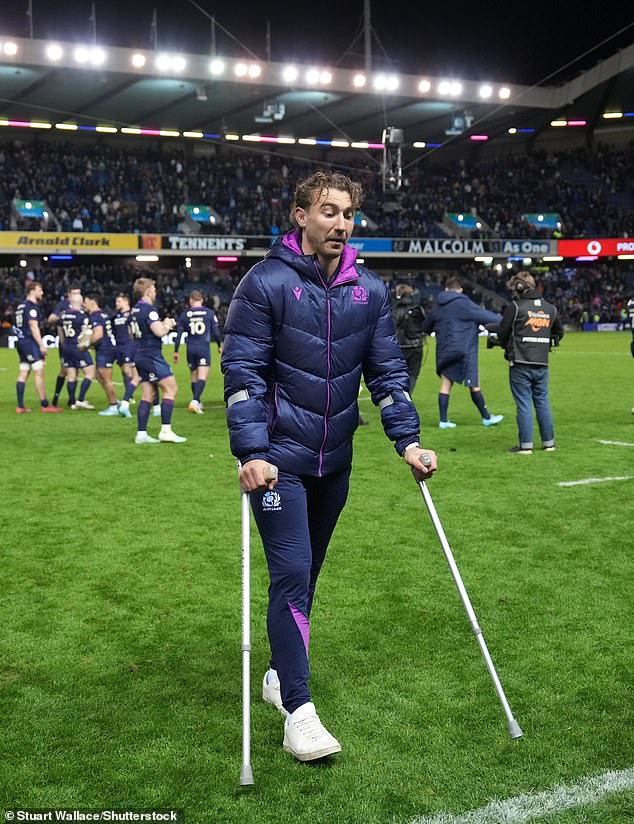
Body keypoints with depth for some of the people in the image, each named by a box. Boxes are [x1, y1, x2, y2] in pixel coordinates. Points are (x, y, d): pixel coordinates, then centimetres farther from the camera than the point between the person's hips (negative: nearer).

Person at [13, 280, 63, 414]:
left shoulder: (21, 306, 18)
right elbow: (34, 326, -18)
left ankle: (20, 406, 5)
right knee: (39, 372, -9)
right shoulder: (32, 306, -11)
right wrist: (41, 345, -17)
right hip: (30, 342, -9)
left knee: (23, 373, 7)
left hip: (21, 342, 10)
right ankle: (45, 405, -10)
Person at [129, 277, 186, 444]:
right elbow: (159, 332, -23)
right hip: (152, 356, -9)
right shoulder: (149, 309, -14)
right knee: (171, 388, -7)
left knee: (148, 395, 8)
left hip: (140, 355, 9)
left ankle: (141, 434, 5)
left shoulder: (135, 310, 15)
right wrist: (167, 325, -1)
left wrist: (163, 324, 21)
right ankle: (166, 431, -11)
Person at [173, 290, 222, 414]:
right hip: (204, 348, -2)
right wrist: (220, 346, 18)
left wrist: (176, 352, 8)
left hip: (190, 348, 2)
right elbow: (216, 331, 2)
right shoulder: (209, 313, 1)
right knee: (202, 377, -6)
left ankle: (197, 403, 26)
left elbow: (178, 334, 2)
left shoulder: (184, 314, 3)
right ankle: (195, 401, -23)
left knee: (194, 376, 16)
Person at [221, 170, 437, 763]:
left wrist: (408, 441, -3)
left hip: (334, 460, 6)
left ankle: (281, 673, 34)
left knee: (306, 573, 16)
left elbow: (387, 372, 8)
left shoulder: (369, 291, 5)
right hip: (279, 458, -5)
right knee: (291, 574, -10)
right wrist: (250, 453, -22)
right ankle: (298, 710, -5)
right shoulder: (266, 283, -10)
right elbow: (241, 372, -13)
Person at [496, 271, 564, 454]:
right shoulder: (550, 308, 10)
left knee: (524, 404, -1)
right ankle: (549, 442, 16)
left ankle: (526, 444, -1)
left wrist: (508, 347, 15)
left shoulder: (515, 307, -7)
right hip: (542, 364, 5)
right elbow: (559, 332, 22)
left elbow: (502, 333, -3)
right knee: (542, 402, 13)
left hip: (520, 364, -5)